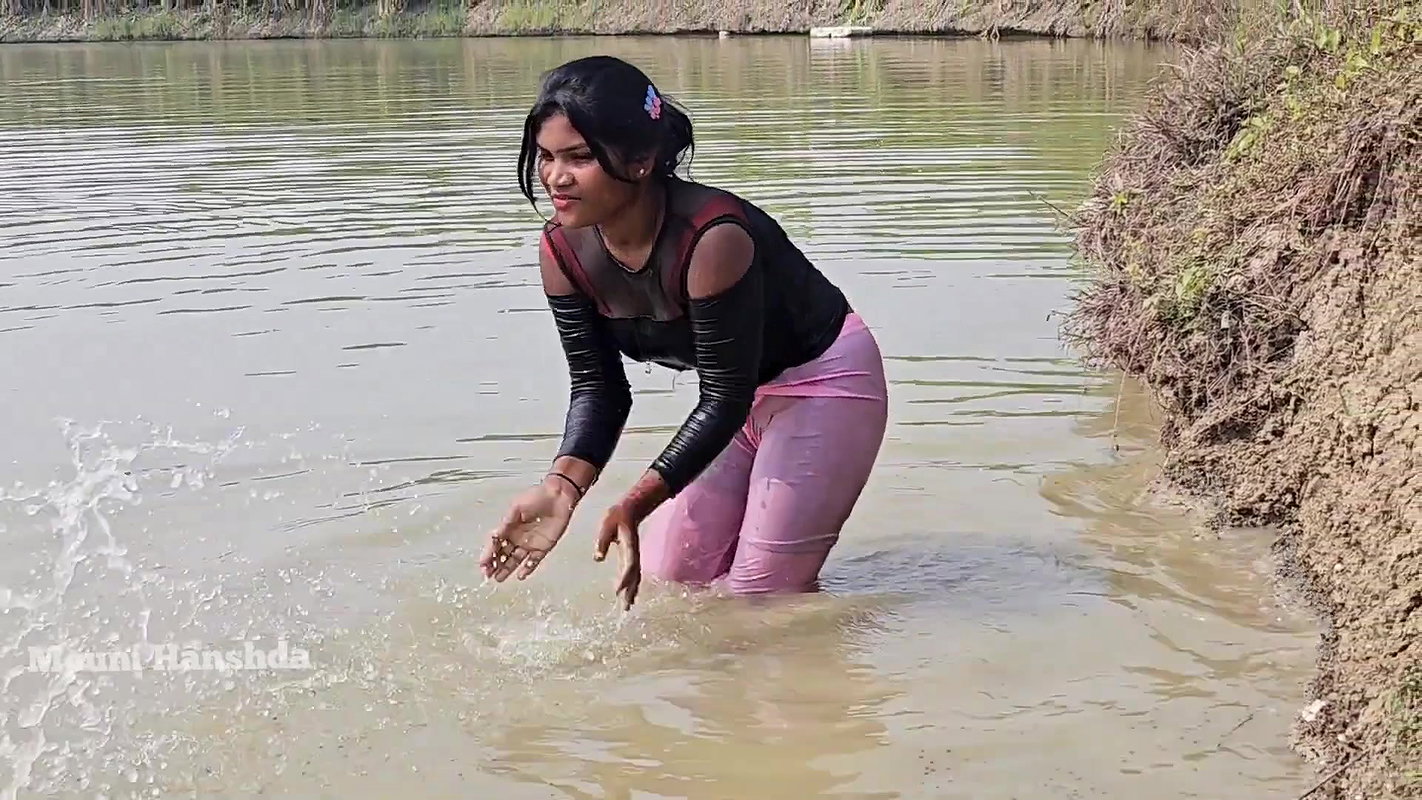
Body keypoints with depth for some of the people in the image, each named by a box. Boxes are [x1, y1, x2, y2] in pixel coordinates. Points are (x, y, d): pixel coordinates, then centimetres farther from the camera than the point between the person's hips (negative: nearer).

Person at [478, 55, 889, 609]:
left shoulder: (712, 240, -37)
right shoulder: (562, 251, -16)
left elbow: (726, 399, -30)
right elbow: (598, 387, -8)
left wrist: (635, 504, -37)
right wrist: (561, 487, -26)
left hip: (823, 379, -7)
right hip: (733, 391, 7)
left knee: (764, 596, -7)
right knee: (669, 578, 9)